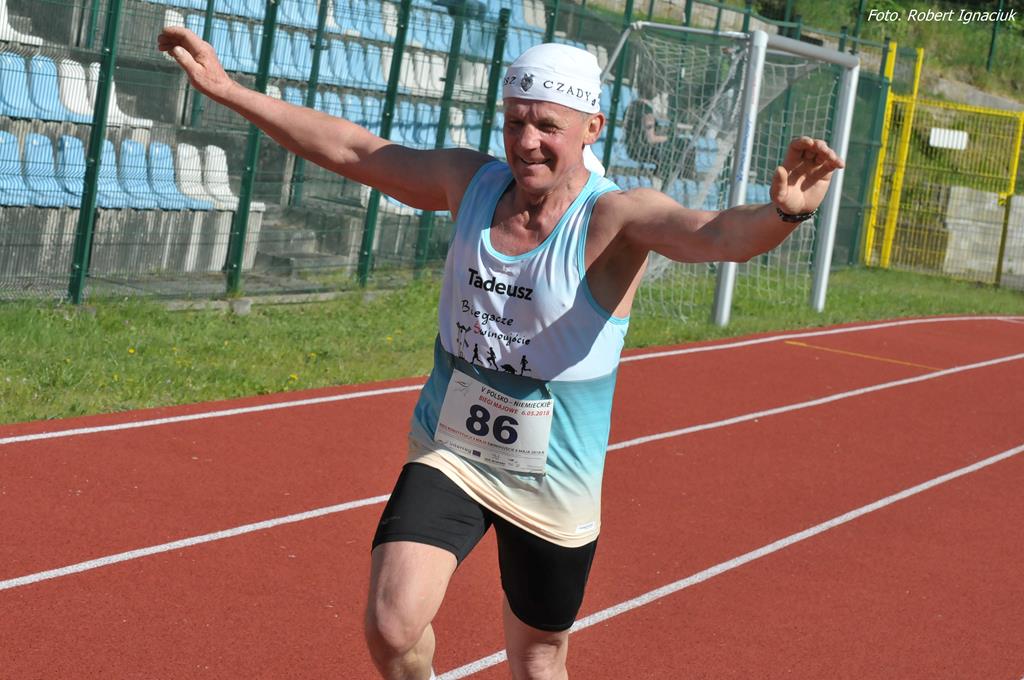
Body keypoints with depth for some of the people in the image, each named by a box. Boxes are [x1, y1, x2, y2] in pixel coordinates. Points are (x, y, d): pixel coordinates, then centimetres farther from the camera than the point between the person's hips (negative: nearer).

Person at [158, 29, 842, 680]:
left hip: (553, 484, -2)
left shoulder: (616, 217, -19)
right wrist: (228, 90, 2)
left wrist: (781, 213, -62)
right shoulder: (471, 182, -5)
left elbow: (714, 233, -39)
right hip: (447, 456, 3)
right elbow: (353, 150, 4)